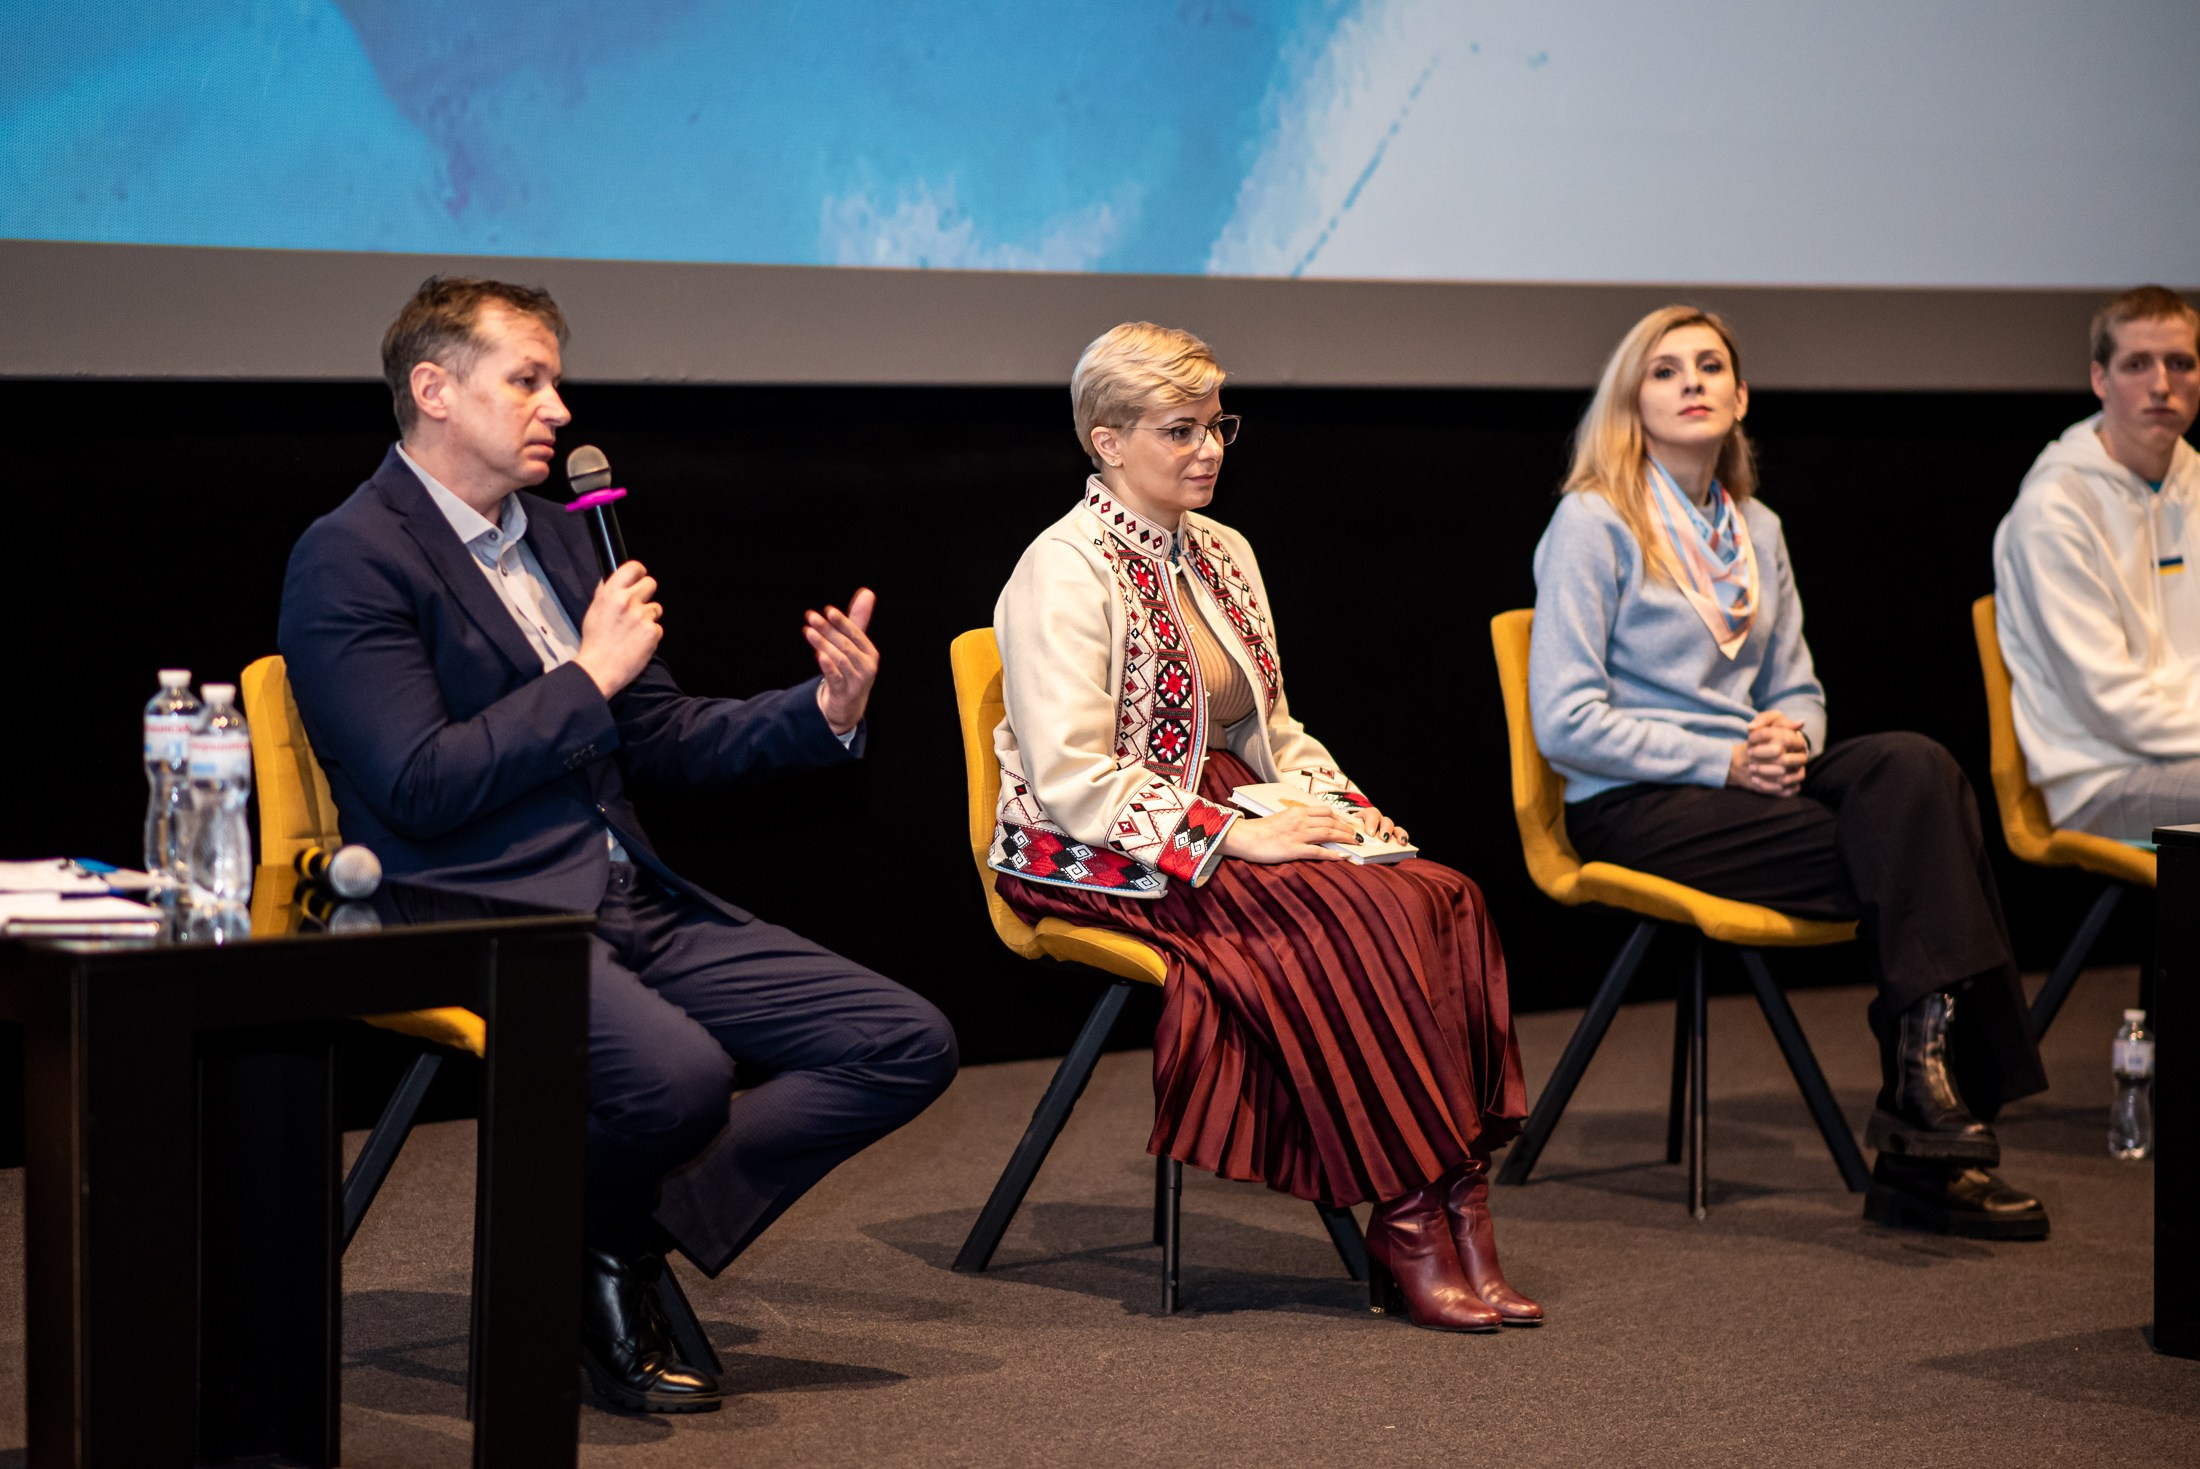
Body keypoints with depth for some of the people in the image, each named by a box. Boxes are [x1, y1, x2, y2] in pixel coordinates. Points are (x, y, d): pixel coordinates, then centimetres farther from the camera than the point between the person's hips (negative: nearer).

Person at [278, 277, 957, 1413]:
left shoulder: (553, 536, 20)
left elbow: (657, 737, 23)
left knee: (907, 1045, -6)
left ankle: (632, 1235, -2)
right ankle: (576, 1252, -3)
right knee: (677, 1073, -37)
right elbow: (419, 787, -17)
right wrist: (589, 675, -11)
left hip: (631, 903, 8)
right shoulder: (351, 558, -7)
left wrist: (824, 713, 6)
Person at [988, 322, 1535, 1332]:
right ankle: (1405, 1229, -24)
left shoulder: (1222, 555, 16)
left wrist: (1335, 804, 2)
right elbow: (1071, 780, -19)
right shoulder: (1065, 571, -10)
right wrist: (1233, 837, -22)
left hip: (1232, 826, 8)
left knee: (1445, 900, -20)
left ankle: (1456, 1205, -24)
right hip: (1102, 863, -8)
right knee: (1348, 918, -30)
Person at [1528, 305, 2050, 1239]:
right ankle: (1931, 1117, -24)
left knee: (1913, 766, -27)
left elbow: (1796, 691, 24)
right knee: (1911, 856, -27)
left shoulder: (1756, 530, 19)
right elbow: (1566, 723, -10)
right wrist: (1724, 760, -17)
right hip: (1634, 807, -6)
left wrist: (1790, 737, -2)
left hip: (1745, 779, 6)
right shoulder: (1594, 523, -2)